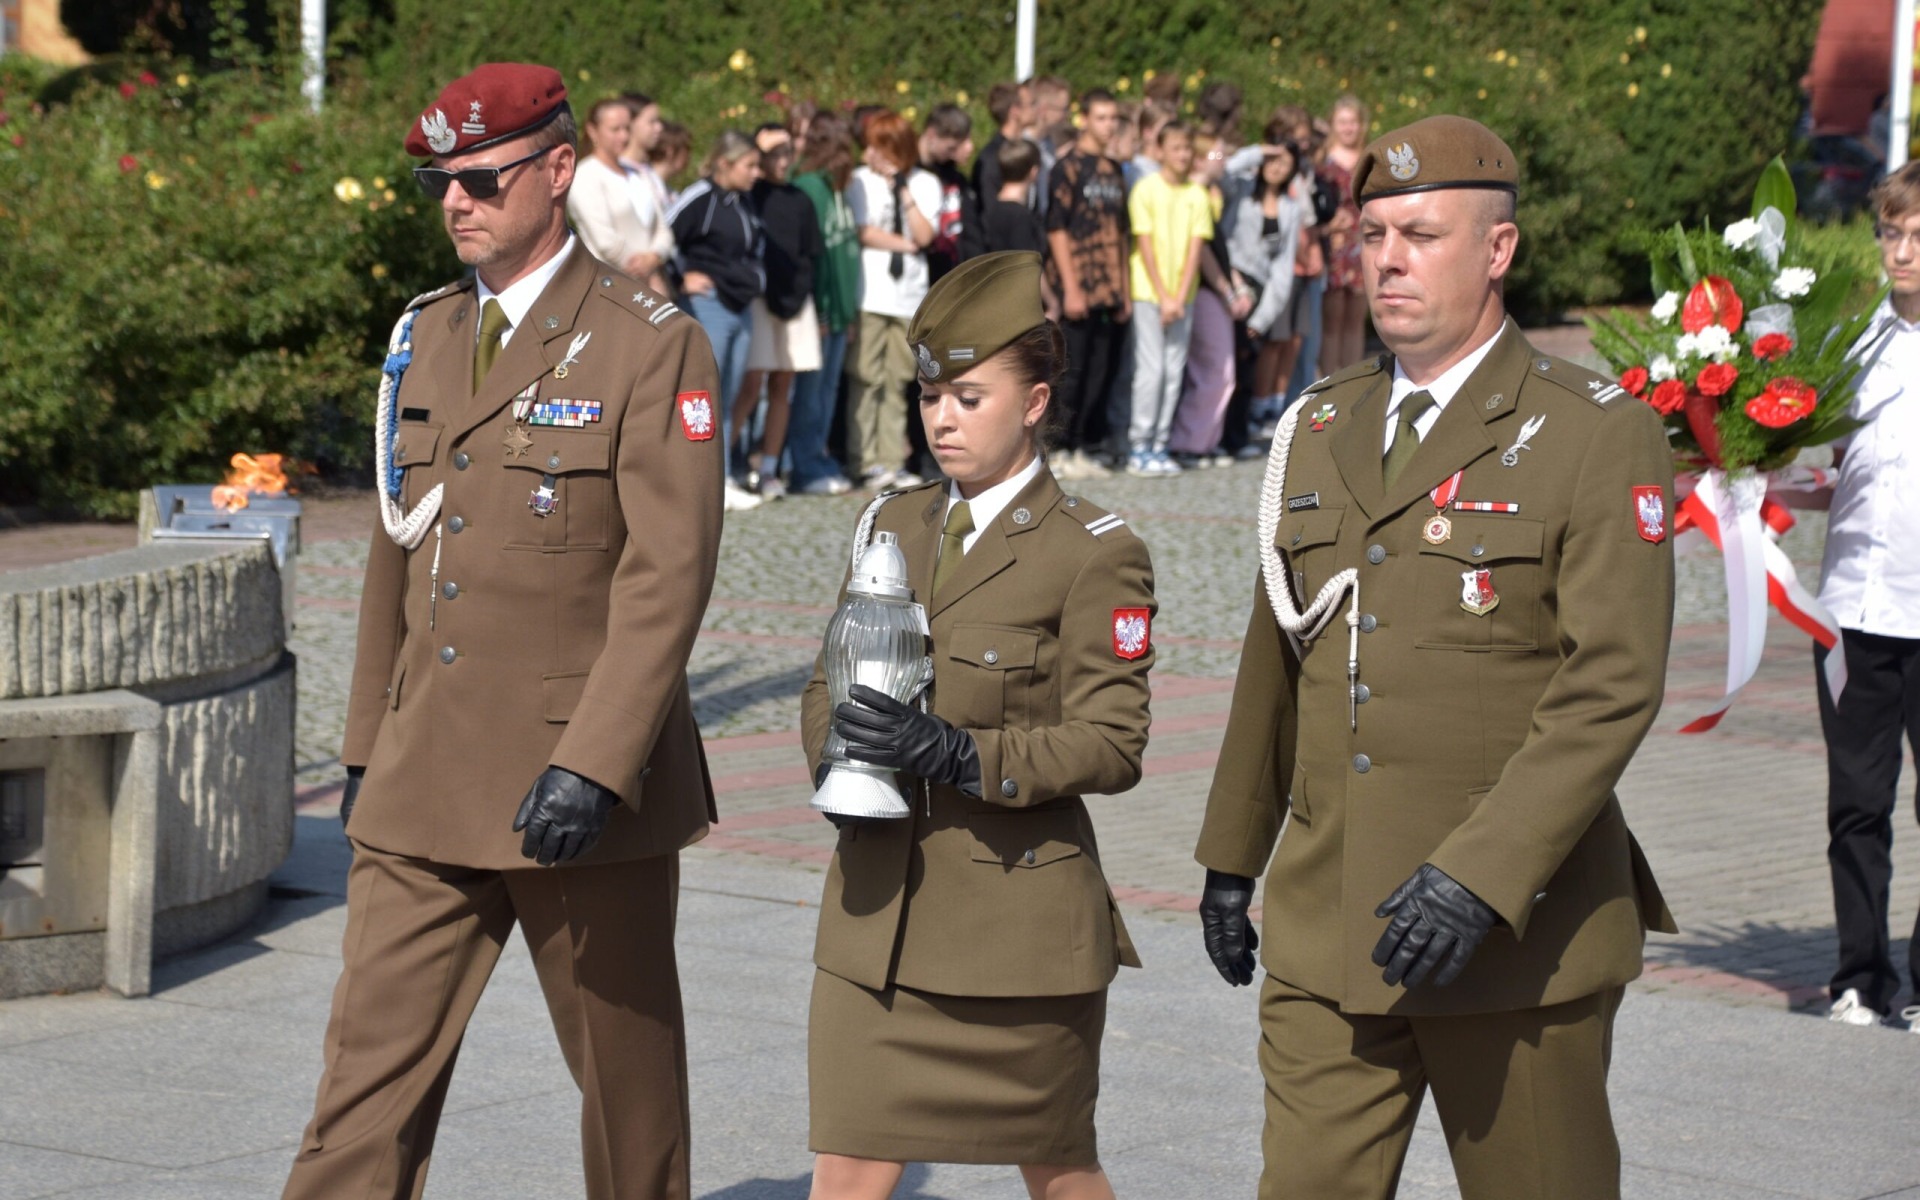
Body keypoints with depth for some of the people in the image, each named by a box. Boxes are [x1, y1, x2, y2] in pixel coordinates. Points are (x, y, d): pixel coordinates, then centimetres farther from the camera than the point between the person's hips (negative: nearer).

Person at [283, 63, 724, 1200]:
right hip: (425, 786, 6)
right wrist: (368, 744, 18)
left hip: (583, 781, -5)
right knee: (372, 1062, 1)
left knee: (626, 1063, 8)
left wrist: (592, 767, -23)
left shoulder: (654, 346, -9)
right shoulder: (426, 335, 12)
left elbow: (670, 575, -16)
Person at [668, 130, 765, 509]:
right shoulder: (700, 197, -11)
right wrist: (684, 275, -11)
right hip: (709, 305, -8)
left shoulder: (745, 200, 14)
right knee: (707, 395, -8)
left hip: (741, 307, 8)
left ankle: (726, 477, 12)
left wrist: (757, 274, 17)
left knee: (728, 398, 9)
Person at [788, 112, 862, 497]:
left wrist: (851, 307, 14)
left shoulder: (838, 188, 15)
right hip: (817, 310, -8)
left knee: (827, 389, 11)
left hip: (838, 311, 8)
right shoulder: (807, 188, -12)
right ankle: (808, 470, 0)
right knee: (810, 390, -3)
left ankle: (816, 462, 17)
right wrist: (815, 310, -18)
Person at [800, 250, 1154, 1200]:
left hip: (1020, 915, -5)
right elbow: (827, 686, 16)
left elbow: (1110, 746, -12)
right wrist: (840, 749, -8)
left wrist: (960, 755, -25)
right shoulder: (892, 527, 11)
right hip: (877, 910, 5)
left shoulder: (1094, 554, -8)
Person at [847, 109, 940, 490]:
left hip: (909, 295, 3)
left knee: (898, 381, 3)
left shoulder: (925, 184, 10)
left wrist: (903, 189, -5)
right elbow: (864, 232, -4)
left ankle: (892, 461, 6)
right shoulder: (861, 181, 4)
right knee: (868, 378, -5)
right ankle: (867, 462, -4)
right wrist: (907, 245, 0)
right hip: (870, 294, -3)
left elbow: (924, 236, -2)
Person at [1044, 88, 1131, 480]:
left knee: (1099, 373, 6)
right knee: (1071, 372, -4)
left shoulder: (1115, 172, 15)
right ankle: (1059, 451, 2)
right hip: (1078, 290, -7)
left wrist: (1123, 290, 15)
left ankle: (1081, 447, 13)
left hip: (1108, 292, 7)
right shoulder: (1068, 168, -6)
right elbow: (1056, 229, -10)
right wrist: (1070, 288, -15)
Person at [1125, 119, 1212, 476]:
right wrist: (1163, 297, -11)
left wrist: (1180, 298, -8)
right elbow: (1145, 246, -7)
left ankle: (1159, 445, 8)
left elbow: (1195, 248, 2)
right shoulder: (1146, 190, -5)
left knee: (1174, 372, 2)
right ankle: (1139, 448, -2)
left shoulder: (1197, 195, 5)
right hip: (1148, 292, -4)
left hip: (1182, 296, 4)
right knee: (1151, 370, -8)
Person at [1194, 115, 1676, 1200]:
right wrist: (1232, 856, 20)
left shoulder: (1601, 436, -7)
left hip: (1520, 929, -5)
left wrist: (1481, 876, -23)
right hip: (1325, 928, 5)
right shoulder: (1318, 429, 12)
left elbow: (1614, 689, -15)